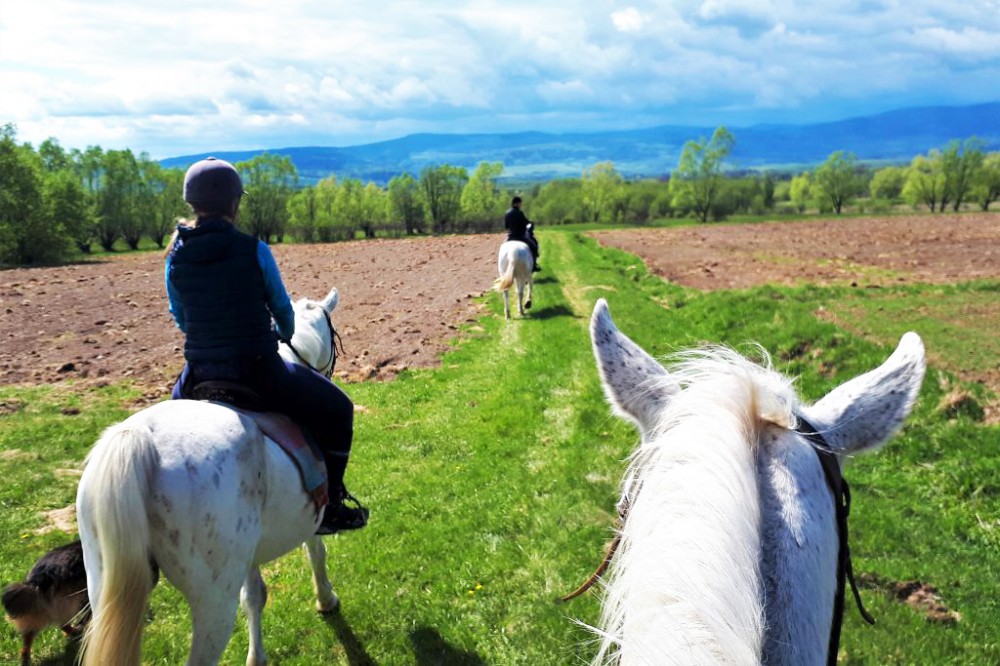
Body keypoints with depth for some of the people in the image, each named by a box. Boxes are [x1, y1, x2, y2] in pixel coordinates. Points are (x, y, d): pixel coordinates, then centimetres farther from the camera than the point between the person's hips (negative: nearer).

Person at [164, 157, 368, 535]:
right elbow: (283, 310, 1)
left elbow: (180, 319, 12)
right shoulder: (254, 250, -12)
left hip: (198, 375, 5)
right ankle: (328, 507, 20)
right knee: (336, 408, 16)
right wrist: (285, 337, 25)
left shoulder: (176, 257, -2)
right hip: (258, 372, -4)